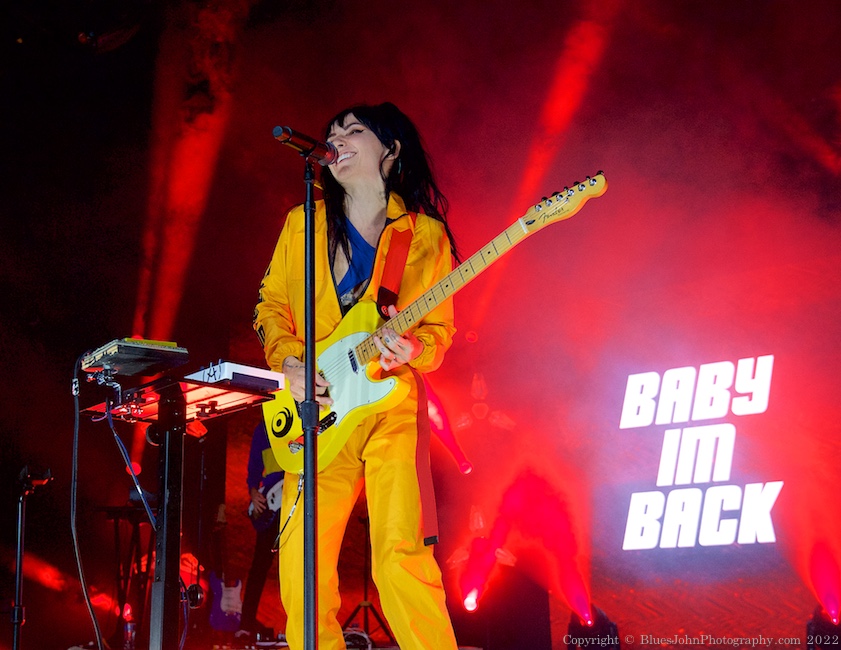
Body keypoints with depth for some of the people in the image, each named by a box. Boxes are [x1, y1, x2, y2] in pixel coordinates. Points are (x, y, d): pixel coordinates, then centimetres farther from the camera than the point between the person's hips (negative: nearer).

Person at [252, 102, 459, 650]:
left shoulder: (426, 234, 6)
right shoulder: (303, 223, 13)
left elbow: (440, 328, 7)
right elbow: (271, 305, 16)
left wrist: (411, 351, -15)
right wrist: (289, 360, -2)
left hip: (392, 405, -3)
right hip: (318, 413, 3)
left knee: (401, 558, -15)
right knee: (301, 566, -4)